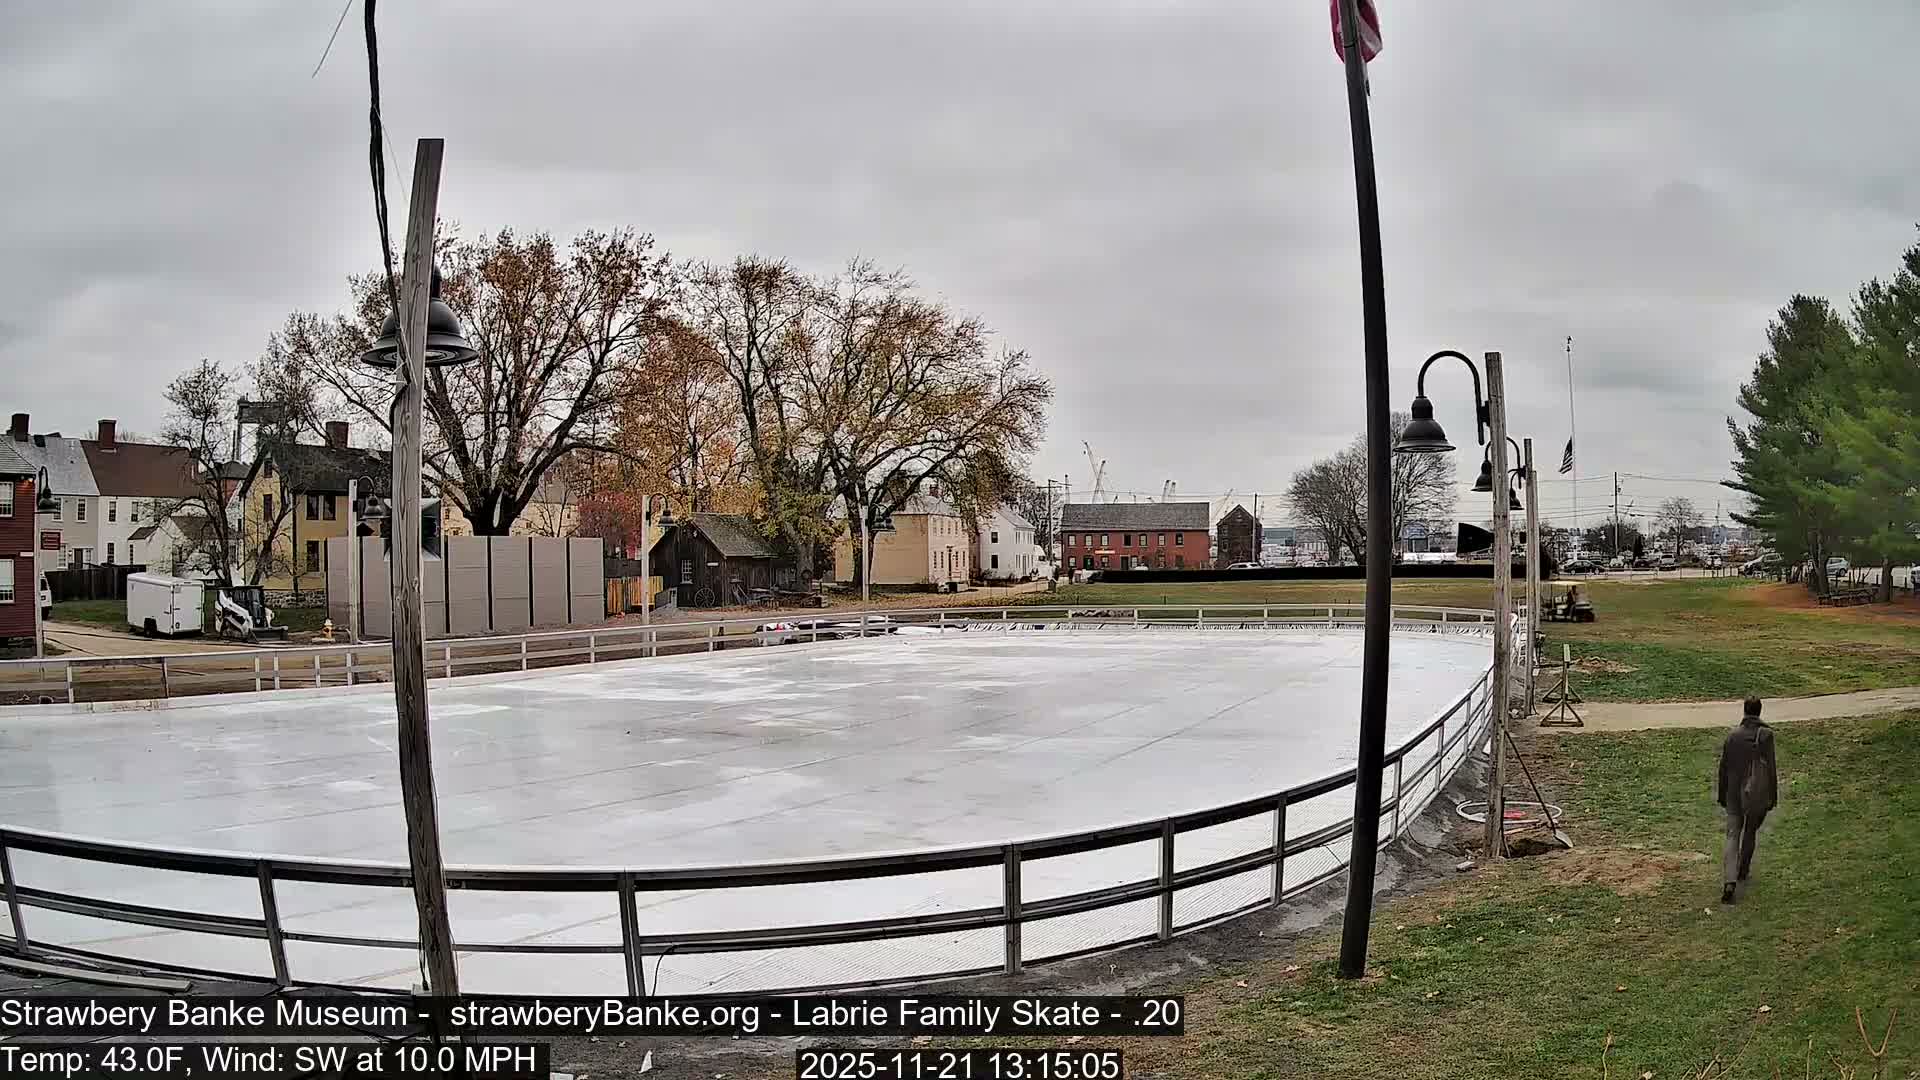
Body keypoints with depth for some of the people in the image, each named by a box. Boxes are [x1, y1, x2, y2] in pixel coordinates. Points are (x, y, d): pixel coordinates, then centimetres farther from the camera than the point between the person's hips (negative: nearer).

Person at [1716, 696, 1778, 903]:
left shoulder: (1732, 735, -3)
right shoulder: (1765, 735, -9)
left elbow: (1723, 767, 2)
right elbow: (1771, 767, -8)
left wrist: (1722, 796, 13)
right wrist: (1773, 796, 1)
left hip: (1734, 794, 1)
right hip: (1757, 795, -1)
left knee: (1732, 836, 0)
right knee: (1750, 832, 21)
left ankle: (1729, 881, -16)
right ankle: (1742, 872, 34)